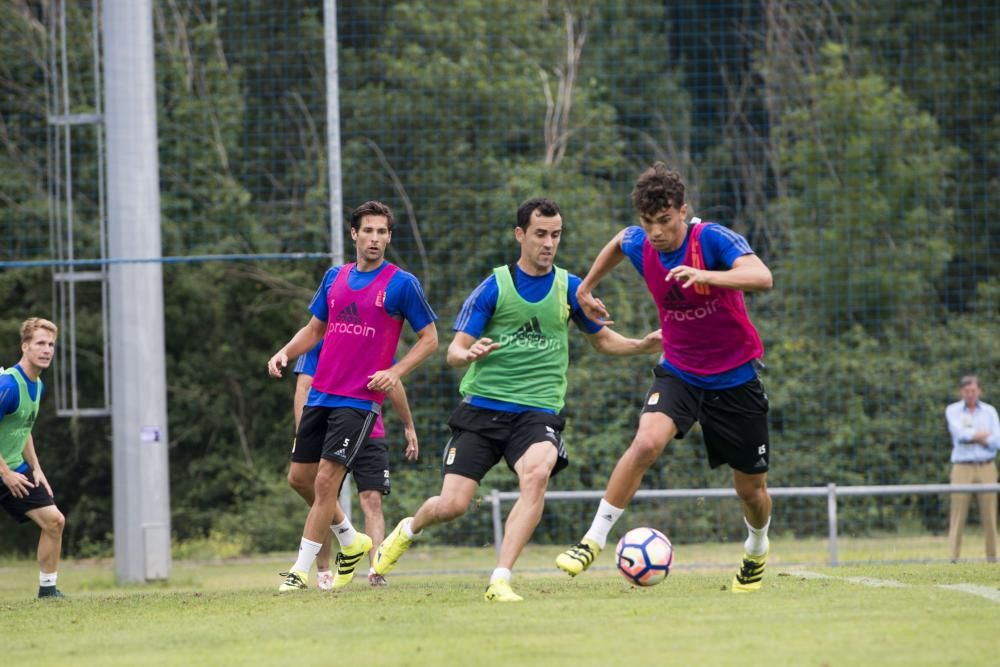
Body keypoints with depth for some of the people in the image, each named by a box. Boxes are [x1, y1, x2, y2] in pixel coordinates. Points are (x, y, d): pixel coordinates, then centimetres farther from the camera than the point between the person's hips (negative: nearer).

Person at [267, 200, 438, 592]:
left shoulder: (401, 284, -4)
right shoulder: (335, 278, 11)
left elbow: (429, 339, -1)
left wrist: (395, 372, -15)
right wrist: (285, 353, 3)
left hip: (360, 399, -6)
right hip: (321, 394, 6)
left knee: (326, 480, -13)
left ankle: (301, 570, -7)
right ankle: (351, 542, 32)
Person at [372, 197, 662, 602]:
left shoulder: (569, 288, 6)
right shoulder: (493, 287, 0)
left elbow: (602, 339, 20)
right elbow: (454, 351, -2)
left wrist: (645, 345, 0)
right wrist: (468, 354, -26)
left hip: (538, 410, 0)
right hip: (482, 406, 0)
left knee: (537, 473, -32)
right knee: (451, 505, -5)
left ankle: (500, 581, -30)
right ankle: (408, 530, 33)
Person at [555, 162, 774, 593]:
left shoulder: (712, 239, -23)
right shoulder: (639, 244, -8)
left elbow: (761, 277, -40)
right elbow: (618, 242, 19)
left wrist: (704, 275, -53)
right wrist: (586, 287, 25)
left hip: (735, 377, -2)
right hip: (678, 372, 2)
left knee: (750, 488, 9)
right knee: (646, 442, -27)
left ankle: (757, 550, 42)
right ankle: (594, 540, -20)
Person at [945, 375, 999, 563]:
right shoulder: (952, 411, 6)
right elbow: (960, 434, -11)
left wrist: (972, 437, -6)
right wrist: (983, 435, -3)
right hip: (962, 468, -2)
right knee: (958, 514, -8)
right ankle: (954, 556, -9)